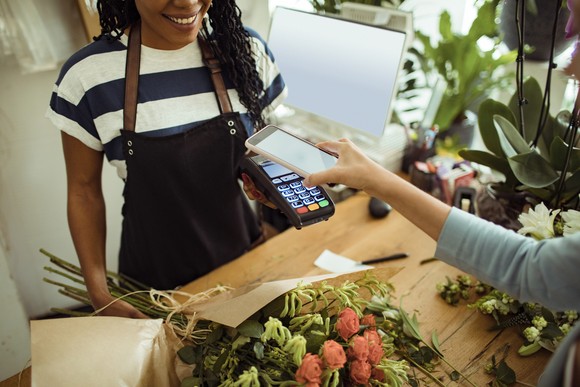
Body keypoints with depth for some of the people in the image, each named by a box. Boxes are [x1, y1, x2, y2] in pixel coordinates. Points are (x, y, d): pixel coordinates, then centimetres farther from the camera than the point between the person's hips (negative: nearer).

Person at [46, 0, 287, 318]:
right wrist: (99, 295, -10)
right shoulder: (86, 75, -15)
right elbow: (84, 189, -6)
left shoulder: (247, 49, -9)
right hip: (154, 278, -1)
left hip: (245, 255, 3)